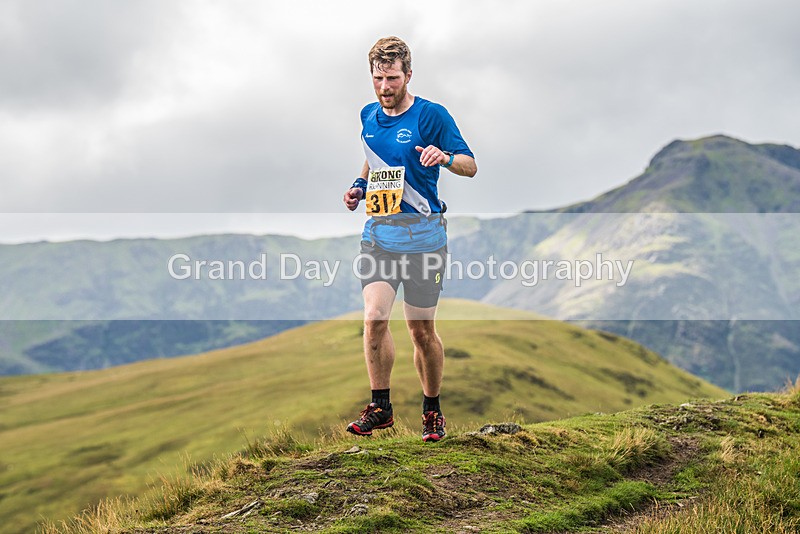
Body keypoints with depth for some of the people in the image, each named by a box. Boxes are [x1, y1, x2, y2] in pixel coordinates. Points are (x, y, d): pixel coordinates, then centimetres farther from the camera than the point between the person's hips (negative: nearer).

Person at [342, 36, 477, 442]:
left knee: (422, 331, 4)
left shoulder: (431, 115, -7)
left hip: (422, 237, -4)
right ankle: (380, 407, 1)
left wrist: (446, 157, -27)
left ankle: (432, 409, 23)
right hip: (377, 233, 4)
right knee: (374, 318, -13)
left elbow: (471, 166, -6)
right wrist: (359, 185, 11)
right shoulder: (368, 116, 10)